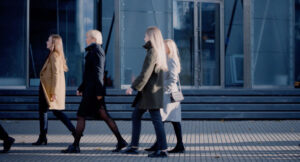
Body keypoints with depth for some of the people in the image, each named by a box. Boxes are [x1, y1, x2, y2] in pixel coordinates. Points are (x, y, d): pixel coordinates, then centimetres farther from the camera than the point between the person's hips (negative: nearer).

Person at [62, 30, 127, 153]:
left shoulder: (96, 51, -11)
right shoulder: (93, 51, 19)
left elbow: (98, 72, -18)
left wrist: (98, 92, -22)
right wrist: (81, 88, 26)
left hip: (93, 90, -10)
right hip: (91, 89, 10)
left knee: (81, 116, -5)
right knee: (104, 116, 8)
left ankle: (75, 146, 0)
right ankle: (120, 141, 7)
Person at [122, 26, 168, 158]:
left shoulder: (152, 52, -15)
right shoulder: (159, 52, 14)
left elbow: (145, 73, -20)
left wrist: (133, 87, -15)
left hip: (151, 90, -10)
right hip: (151, 91, 10)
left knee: (156, 119, -7)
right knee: (136, 115, 14)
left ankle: (163, 150, -3)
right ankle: (134, 146, 16)